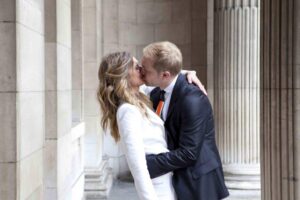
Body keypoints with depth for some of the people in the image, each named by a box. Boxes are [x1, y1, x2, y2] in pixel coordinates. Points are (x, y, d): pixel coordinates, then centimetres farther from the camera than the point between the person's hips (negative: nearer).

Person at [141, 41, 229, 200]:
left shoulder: (192, 100, -24)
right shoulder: (156, 95, 2)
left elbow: (188, 153, -24)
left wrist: (144, 163, -24)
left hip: (196, 184, -8)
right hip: (171, 182, 8)